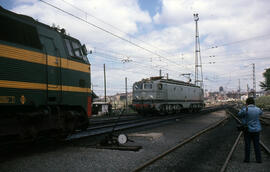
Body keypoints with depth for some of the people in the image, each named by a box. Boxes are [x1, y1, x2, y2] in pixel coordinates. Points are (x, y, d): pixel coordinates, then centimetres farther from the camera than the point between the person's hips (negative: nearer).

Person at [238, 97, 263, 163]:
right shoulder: (258, 109, -3)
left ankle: (247, 159, 11)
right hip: (256, 130, 3)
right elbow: (260, 113, 21)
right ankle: (259, 159, 12)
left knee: (247, 145, 6)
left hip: (247, 130, -3)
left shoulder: (245, 109, -15)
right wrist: (254, 106, 24)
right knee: (257, 145, 9)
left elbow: (239, 115, 3)